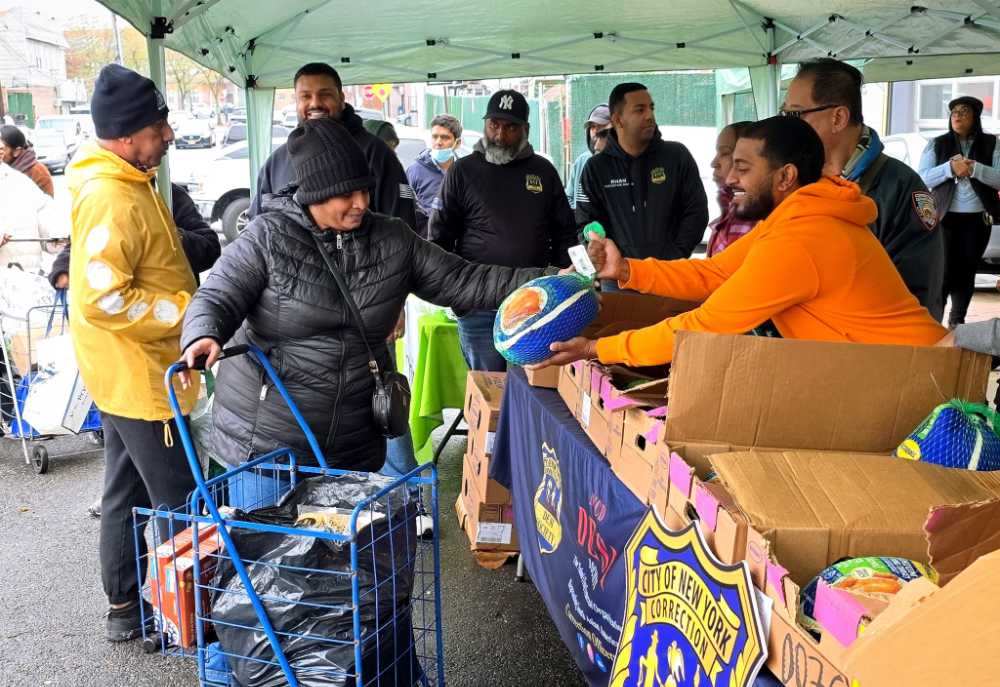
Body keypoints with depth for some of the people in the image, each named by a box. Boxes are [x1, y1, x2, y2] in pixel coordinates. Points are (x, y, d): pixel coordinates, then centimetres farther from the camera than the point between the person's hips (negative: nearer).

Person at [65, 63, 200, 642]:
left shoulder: (127, 182, 9)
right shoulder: (113, 199, -23)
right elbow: (103, 300, -28)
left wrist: (192, 304, 13)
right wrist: (189, 311, -22)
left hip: (130, 374, 10)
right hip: (139, 377, -10)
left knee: (129, 494, 18)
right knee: (178, 502, 1)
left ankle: (126, 608, 32)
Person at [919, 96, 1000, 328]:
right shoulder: (937, 145, 4)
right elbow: (922, 178, -4)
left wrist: (974, 168, -20)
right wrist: (950, 167, -18)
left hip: (978, 219, 2)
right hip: (946, 217, -1)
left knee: (967, 271, 7)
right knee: (946, 272, -7)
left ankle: (957, 320, 18)